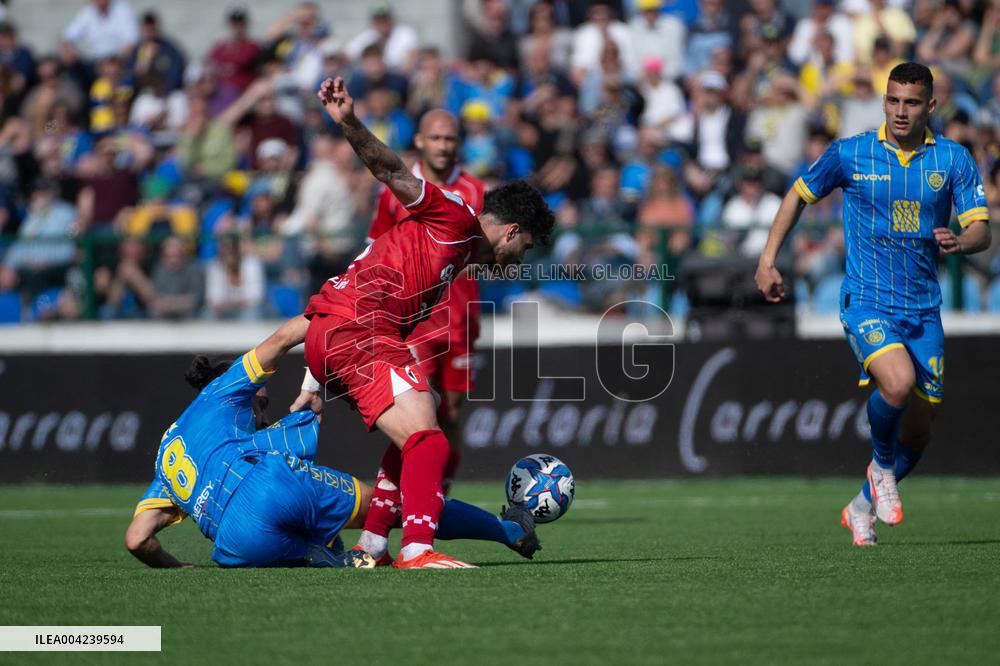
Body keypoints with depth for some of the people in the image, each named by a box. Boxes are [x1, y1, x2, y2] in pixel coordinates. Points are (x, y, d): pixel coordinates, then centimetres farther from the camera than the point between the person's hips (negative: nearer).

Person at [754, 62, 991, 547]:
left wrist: (961, 242, -27)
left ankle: (862, 507, 32)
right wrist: (767, 260, 5)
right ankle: (880, 467, -1)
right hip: (866, 301, -3)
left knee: (918, 434, 7)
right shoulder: (850, 154, -4)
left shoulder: (953, 159, 0)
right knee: (898, 383, -31)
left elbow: (981, 231, -3)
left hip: (924, 308, 3)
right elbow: (799, 195, 11)